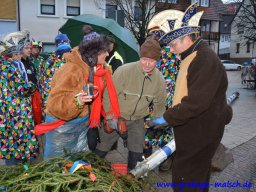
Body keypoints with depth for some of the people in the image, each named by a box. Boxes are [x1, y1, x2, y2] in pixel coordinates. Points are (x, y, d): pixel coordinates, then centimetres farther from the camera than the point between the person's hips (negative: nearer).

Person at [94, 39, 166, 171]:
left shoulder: (159, 80, -10)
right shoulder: (124, 71, -26)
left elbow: (159, 103, 7)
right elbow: (109, 95, -19)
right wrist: (111, 117, -19)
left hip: (137, 120, 3)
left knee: (137, 152, 10)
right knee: (101, 148, 11)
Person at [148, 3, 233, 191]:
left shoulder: (206, 60, -22)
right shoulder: (193, 56, 10)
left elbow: (197, 102, -29)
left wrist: (167, 118, -20)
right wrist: (172, 116, 13)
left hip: (201, 133, -9)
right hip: (192, 128, 9)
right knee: (197, 175, 25)